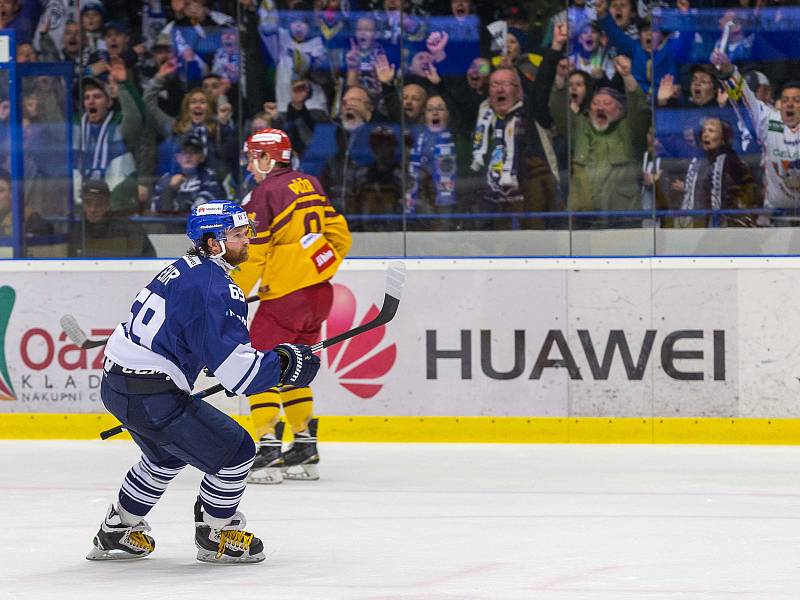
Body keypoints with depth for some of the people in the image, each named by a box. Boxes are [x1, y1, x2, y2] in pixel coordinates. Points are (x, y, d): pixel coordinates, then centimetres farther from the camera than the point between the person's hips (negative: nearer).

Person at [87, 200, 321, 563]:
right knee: (235, 450, -1)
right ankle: (215, 536, 14)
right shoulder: (215, 286, -18)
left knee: (167, 455, 33)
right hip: (151, 396, -10)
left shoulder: (184, 269, 14)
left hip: (116, 384, 10)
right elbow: (234, 365, -22)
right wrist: (283, 364, -8)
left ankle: (117, 531, 43)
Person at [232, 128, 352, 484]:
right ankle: (305, 450, 18)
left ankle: (269, 450, -10)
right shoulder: (310, 185, 12)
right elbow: (340, 237, 15)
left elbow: (250, 256, -13)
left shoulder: (263, 194, -11)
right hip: (320, 293, 8)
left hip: (285, 295, -8)